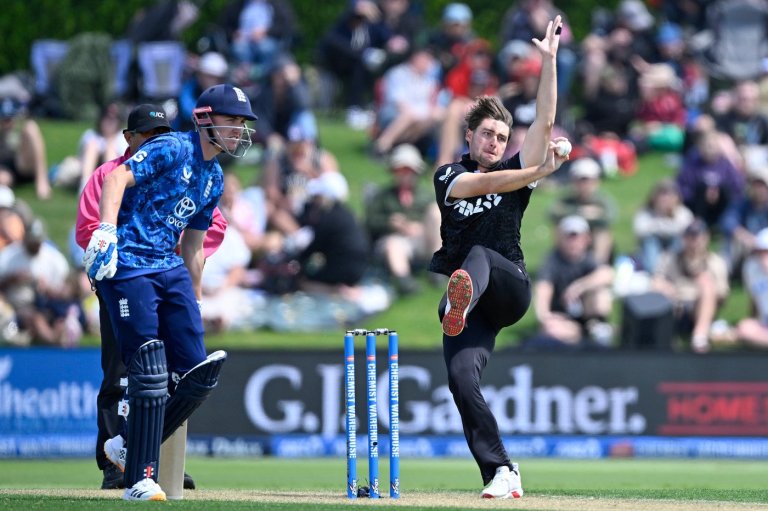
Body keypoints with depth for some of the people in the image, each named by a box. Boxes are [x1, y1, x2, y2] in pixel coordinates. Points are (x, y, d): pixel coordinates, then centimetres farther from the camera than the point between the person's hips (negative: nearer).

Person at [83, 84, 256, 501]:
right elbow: (118, 177, -22)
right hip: (127, 267, -8)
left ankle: (129, 447, 17)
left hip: (170, 270, 8)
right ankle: (139, 480, -7)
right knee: (151, 375, -13)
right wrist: (106, 230, -37)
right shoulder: (172, 149, -7)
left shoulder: (215, 179, 18)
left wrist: (195, 302, 27)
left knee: (198, 374, 0)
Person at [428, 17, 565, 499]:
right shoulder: (449, 176, 12)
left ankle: (460, 304, -70)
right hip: (476, 300, 1)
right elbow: (484, 184, -10)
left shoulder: (515, 170, 13)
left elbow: (545, 121, 3)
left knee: (478, 256, -34)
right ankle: (502, 473, -16)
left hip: (511, 287, -1)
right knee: (461, 377, -17)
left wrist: (549, 60, -4)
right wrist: (538, 173, -18)